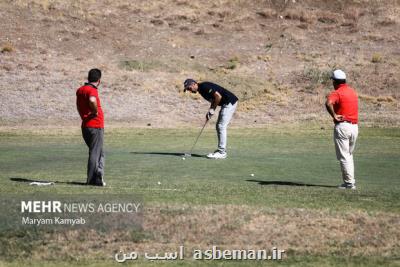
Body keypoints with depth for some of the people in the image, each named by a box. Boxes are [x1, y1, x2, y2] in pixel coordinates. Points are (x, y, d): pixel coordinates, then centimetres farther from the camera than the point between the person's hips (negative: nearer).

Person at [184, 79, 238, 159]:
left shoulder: (204, 87, -18)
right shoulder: (201, 90, 13)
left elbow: (218, 96, -24)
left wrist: (212, 109, -13)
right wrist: (209, 112, 5)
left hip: (230, 102, -10)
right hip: (226, 104, 10)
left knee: (221, 127, -10)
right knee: (219, 127, 12)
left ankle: (222, 152, -9)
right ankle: (221, 150, 16)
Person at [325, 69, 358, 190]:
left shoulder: (337, 93, -11)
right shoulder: (352, 91, 14)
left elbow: (328, 103, -32)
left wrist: (334, 115, -20)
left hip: (342, 126, -7)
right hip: (355, 126, 7)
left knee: (343, 156, -1)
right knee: (349, 155, 21)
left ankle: (349, 183, -3)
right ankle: (351, 180, 19)